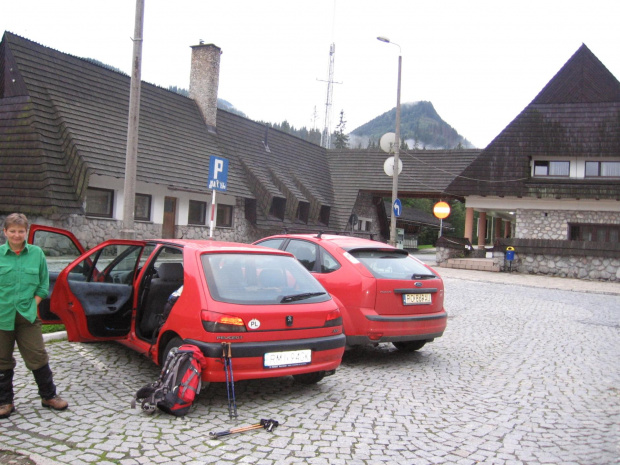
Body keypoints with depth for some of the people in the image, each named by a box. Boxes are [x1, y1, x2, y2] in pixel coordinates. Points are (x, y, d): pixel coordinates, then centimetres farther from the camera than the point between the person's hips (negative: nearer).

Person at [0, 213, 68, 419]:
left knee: (38, 357, 4)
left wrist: (33, 304, -4)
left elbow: (43, 284, 5)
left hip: (27, 316, 0)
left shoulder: (36, 253, 0)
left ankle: (49, 396, 19)